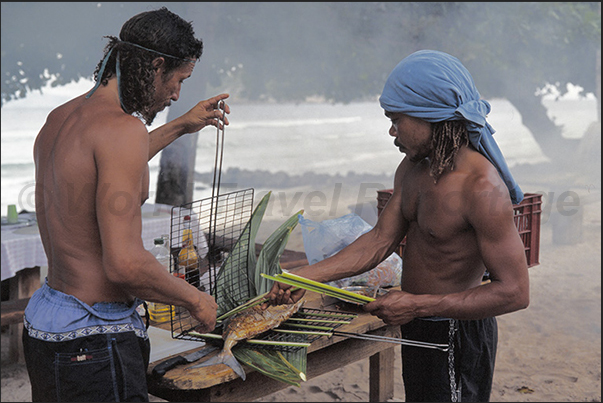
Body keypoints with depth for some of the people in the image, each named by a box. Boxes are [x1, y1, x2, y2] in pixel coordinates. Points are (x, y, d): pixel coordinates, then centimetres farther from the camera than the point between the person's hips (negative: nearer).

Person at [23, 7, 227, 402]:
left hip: (43, 316, 10)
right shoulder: (123, 127, -20)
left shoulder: (60, 118, 9)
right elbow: (124, 263, -26)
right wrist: (195, 299, -10)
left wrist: (180, 127, 38)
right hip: (91, 342, -10)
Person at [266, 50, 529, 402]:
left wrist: (418, 305, -26)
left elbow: (515, 292, -28)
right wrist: (307, 276, -4)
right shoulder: (412, 169, 0)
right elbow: (380, 240, 5)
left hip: (458, 335, -8)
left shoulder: (482, 187, -28)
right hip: (418, 326, 8)